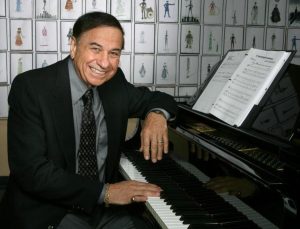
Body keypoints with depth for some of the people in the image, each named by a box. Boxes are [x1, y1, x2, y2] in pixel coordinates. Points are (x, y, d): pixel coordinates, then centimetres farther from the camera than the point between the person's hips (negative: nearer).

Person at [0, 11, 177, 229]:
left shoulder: (114, 82, 0)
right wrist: (104, 191, -24)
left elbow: (159, 99, 16)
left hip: (105, 208, 4)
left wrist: (157, 113, -8)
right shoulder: (31, 87, -14)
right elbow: (32, 171, -20)